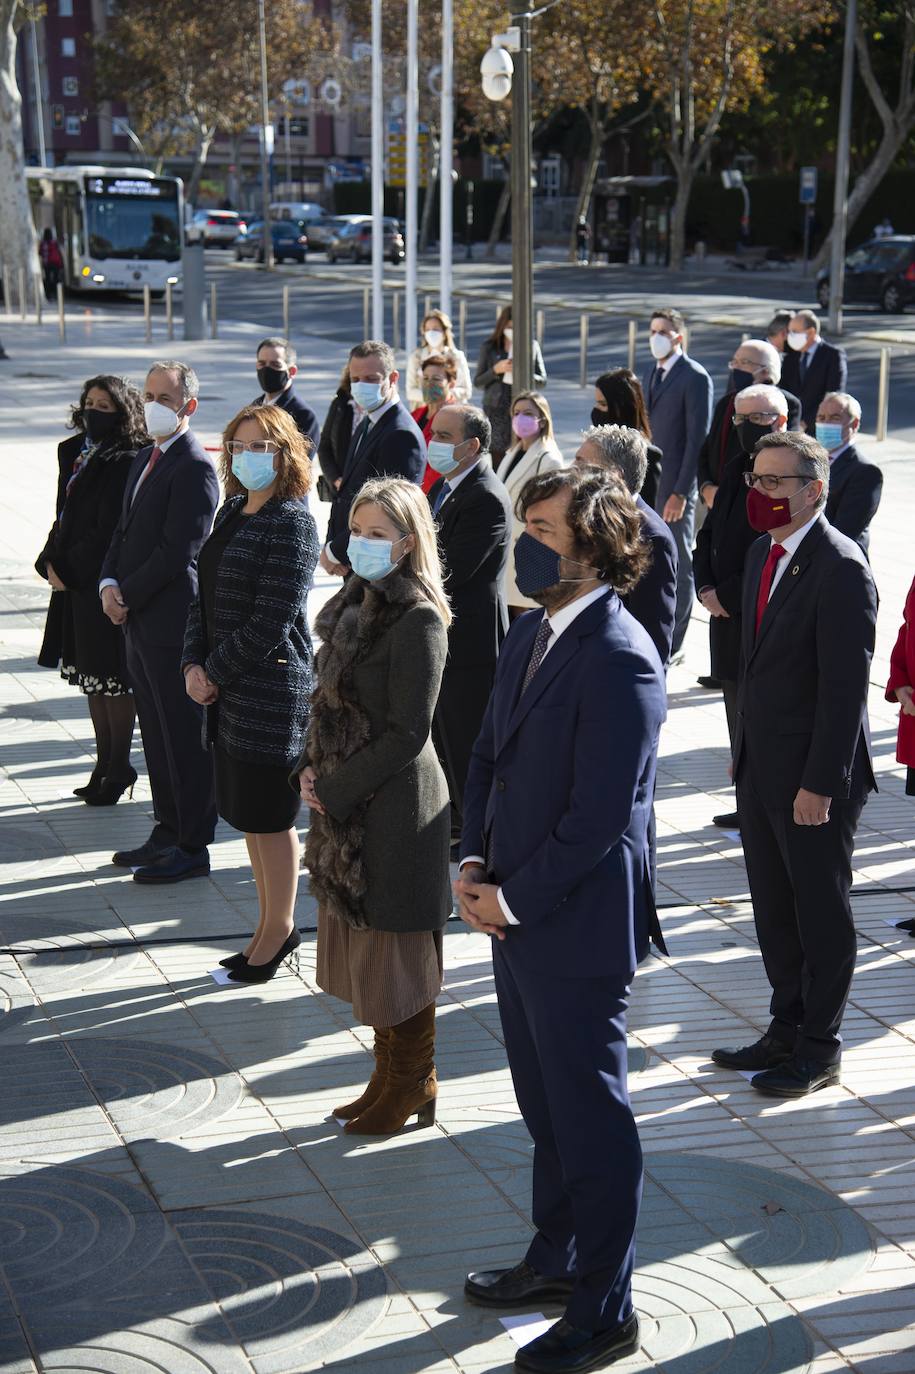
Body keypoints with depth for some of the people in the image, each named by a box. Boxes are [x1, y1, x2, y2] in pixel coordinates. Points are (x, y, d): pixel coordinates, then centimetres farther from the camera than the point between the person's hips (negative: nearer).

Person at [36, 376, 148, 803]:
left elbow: (109, 531, -18)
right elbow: (64, 515, 13)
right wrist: (51, 562, 0)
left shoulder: (125, 463, -15)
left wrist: (68, 570, -14)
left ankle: (118, 768, 14)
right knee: (91, 677, 15)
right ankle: (106, 764, 26)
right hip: (74, 581, 8)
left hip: (106, 584, -8)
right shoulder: (74, 452, 10)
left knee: (112, 678, 1)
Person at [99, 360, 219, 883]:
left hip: (173, 623, -9)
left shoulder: (195, 466, -14)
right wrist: (109, 583, 0)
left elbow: (178, 551, -19)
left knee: (185, 736, -1)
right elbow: (125, 532, 18)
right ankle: (168, 833, 26)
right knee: (158, 734, 15)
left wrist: (128, 595, -13)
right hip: (140, 622, 9)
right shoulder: (146, 458, 16)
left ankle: (192, 847, 6)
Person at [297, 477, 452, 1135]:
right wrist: (311, 768, 0)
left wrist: (335, 791, -14)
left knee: (397, 951, 4)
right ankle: (390, 1075, 30)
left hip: (396, 806, -8)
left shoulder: (418, 620, -17)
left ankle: (411, 1086, 20)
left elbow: (408, 733, -18)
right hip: (344, 803, 8)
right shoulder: (355, 605, 9)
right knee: (360, 943, 16)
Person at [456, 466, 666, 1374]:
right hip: (515, 919, 9)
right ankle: (555, 1259, 40)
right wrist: (473, 864, -1)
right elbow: (489, 757, 13)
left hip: (576, 929, -9)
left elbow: (600, 816, -23)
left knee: (591, 1121, 5)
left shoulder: (619, 661, -22)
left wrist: (515, 898, -15)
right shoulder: (530, 636, 7)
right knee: (546, 1109, 23)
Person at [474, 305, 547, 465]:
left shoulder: (532, 346, 6)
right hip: (496, 408, 0)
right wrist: (496, 370, -11)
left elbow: (542, 379, 8)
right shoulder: (489, 348, 4)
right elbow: (477, 381, 6)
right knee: (497, 453, -7)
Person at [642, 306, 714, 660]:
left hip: (675, 487, -7)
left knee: (677, 566, 1)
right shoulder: (650, 375, 14)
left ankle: (672, 645, 8)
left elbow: (697, 439, -14)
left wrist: (680, 493, -18)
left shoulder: (695, 378, -10)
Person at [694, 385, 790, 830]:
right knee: (740, 718, 15)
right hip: (728, 617, 8)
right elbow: (709, 536, 18)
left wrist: (729, 597, -15)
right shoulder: (736, 467, 12)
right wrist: (706, 588, 2)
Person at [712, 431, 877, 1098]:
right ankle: (787, 1030, 31)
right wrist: (746, 750, 13)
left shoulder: (841, 568, -18)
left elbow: (847, 687, -20)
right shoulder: (764, 553, 9)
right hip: (761, 767, 8)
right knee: (775, 909, 17)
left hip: (815, 776, -8)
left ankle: (820, 1048, 20)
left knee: (822, 912, 6)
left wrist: (820, 784, -21)